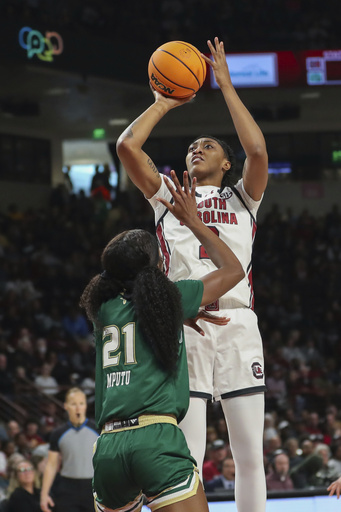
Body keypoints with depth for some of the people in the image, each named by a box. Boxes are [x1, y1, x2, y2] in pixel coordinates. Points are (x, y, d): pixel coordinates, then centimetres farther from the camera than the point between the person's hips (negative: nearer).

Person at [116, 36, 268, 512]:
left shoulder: (242, 198, 19)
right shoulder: (168, 197, 21)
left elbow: (257, 150, 0)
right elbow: (127, 145, 8)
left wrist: (225, 84, 6)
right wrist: (164, 103, 19)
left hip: (237, 322, 0)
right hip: (184, 325, 0)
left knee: (251, 455, 0)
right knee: (187, 458, -6)